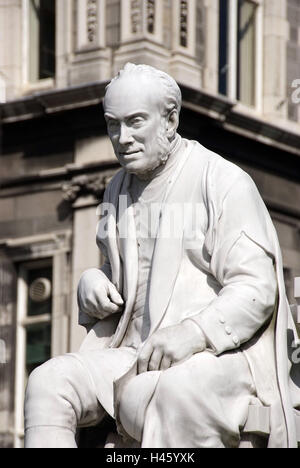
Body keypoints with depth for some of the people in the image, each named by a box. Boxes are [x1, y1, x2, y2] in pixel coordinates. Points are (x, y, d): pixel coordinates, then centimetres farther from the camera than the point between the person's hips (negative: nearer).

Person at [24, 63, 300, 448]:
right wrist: (92, 285, 5)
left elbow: (256, 289, -11)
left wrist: (193, 333, -27)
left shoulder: (224, 183, -4)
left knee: (171, 394, -40)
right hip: (133, 354, 7)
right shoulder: (118, 190, 19)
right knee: (49, 382, -19)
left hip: (218, 357, -6)